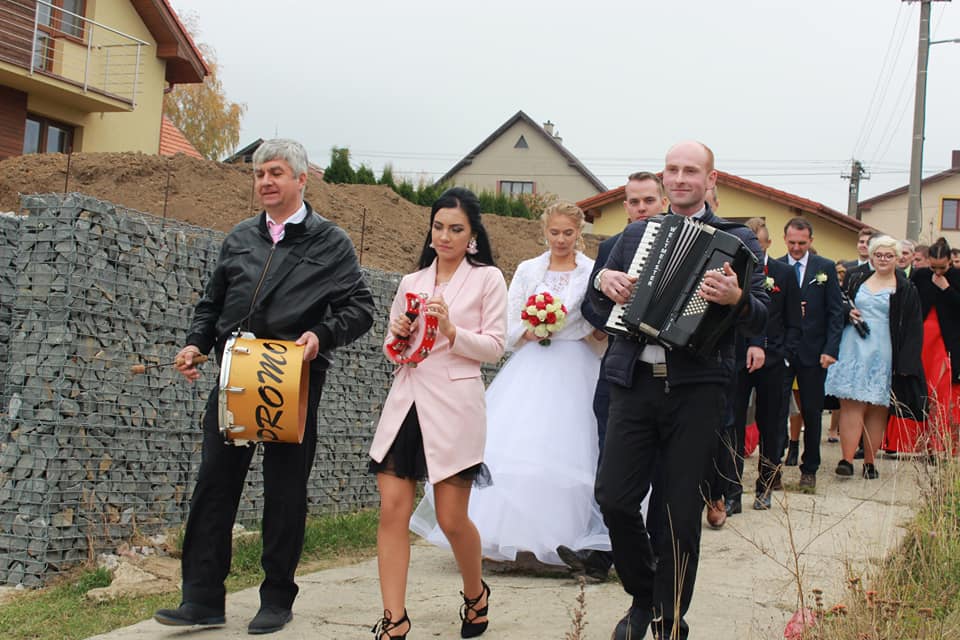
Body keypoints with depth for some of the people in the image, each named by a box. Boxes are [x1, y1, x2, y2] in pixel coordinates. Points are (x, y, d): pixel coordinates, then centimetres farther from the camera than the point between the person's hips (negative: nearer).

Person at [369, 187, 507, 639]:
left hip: (453, 403, -4)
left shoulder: (488, 278, 4)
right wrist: (397, 336, -3)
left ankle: (475, 594, 29)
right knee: (392, 511, -4)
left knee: (452, 519, 2)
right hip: (405, 402, 4)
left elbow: (494, 348, -2)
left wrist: (451, 330, -16)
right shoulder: (411, 282, 15)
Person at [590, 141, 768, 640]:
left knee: (679, 514, 2)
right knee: (614, 497, -2)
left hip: (695, 389, -3)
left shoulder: (738, 241, 4)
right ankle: (643, 596, 24)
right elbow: (600, 302, 22)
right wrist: (604, 282, 0)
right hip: (634, 383, 3)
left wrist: (737, 299, -25)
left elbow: (760, 319, -4)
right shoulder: (635, 234, 15)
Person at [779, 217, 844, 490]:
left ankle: (809, 470, 19)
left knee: (812, 413, 8)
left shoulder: (825, 268, 3)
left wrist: (830, 349, -7)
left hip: (813, 351, 0)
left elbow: (835, 312, 1)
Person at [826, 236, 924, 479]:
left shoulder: (906, 290, 4)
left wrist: (905, 364, -9)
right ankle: (846, 460, -12)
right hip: (854, 350, 1)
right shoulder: (856, 281, 13)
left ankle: (870, 462, 9)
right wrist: (848, 313, -2)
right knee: (851, 404, -8)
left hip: (883, 354, -1)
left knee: (877, 409, 2)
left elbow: (913, 329, 0)